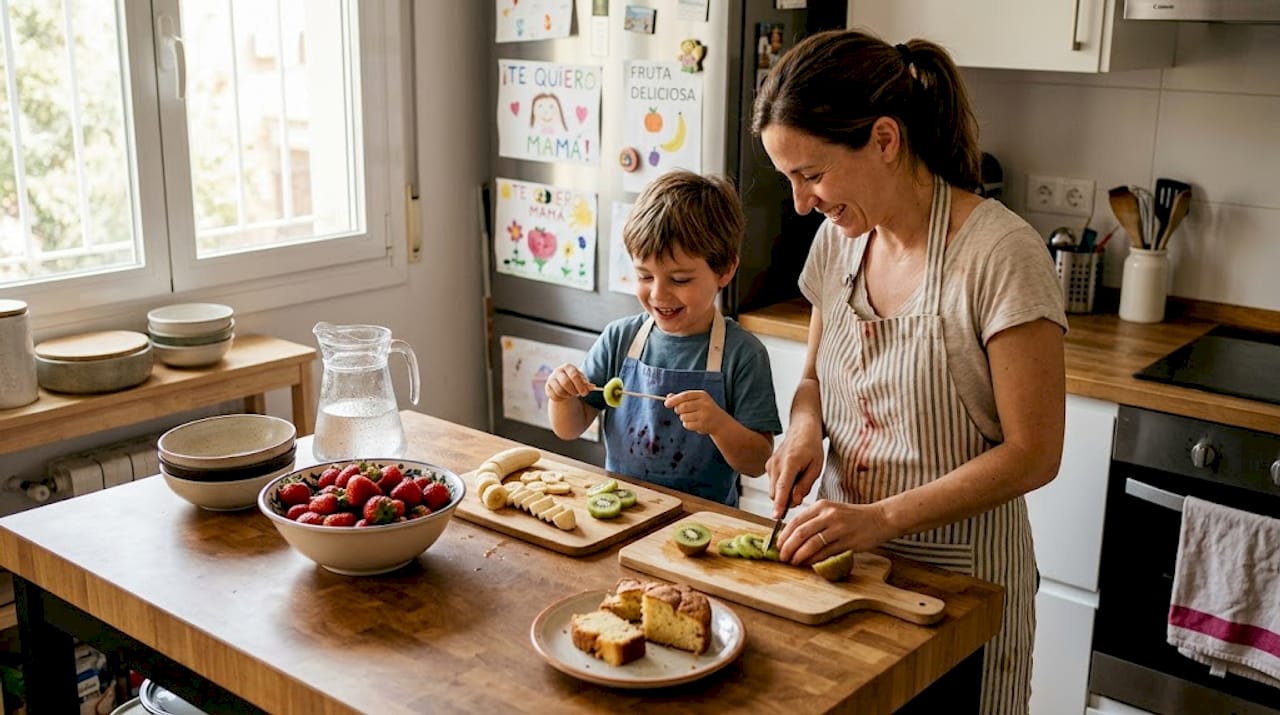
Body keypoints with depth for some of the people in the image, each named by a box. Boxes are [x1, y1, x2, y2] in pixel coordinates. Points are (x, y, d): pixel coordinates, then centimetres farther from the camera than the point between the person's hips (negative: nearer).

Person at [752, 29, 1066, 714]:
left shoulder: (1000, 254, -21)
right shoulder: (838, 239, 0)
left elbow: (1032, 454, -18)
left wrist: (880, 518, -24)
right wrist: (806, 425, -9)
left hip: (957, 575, -5)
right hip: (843, 546, 6)